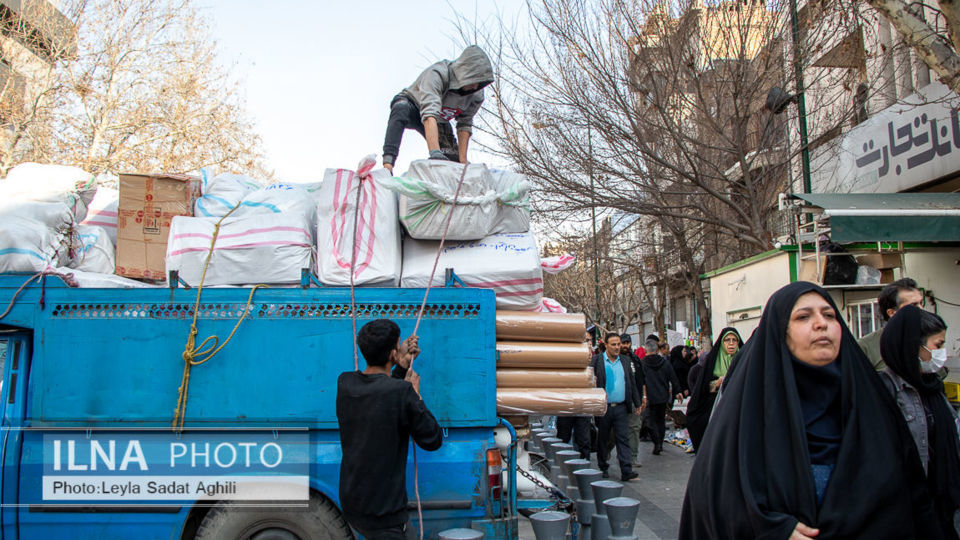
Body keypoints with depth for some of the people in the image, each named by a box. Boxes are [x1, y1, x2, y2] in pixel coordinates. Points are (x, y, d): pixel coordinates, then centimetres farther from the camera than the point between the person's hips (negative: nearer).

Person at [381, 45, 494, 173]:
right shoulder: (437, 74, -39)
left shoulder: (477, 95, -20)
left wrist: (463, 161, -22)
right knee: (401, 109, -40)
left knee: (453, 159, -14)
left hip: (440, 121, 5)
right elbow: (429, 113, -51)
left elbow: (465, 125, -13)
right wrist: (435, 154, -63)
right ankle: (387, 164, -48)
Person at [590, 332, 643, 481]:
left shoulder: (625, 361, 11)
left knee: (623, 438, -1)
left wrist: (637, 403, 15)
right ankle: (602, 468, 21)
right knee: (602, 439, 9)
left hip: (621, 407, 3)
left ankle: (626, 470, -2)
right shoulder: (596, 361, -3)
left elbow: (632, 384, 17)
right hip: (604, 407, -2)